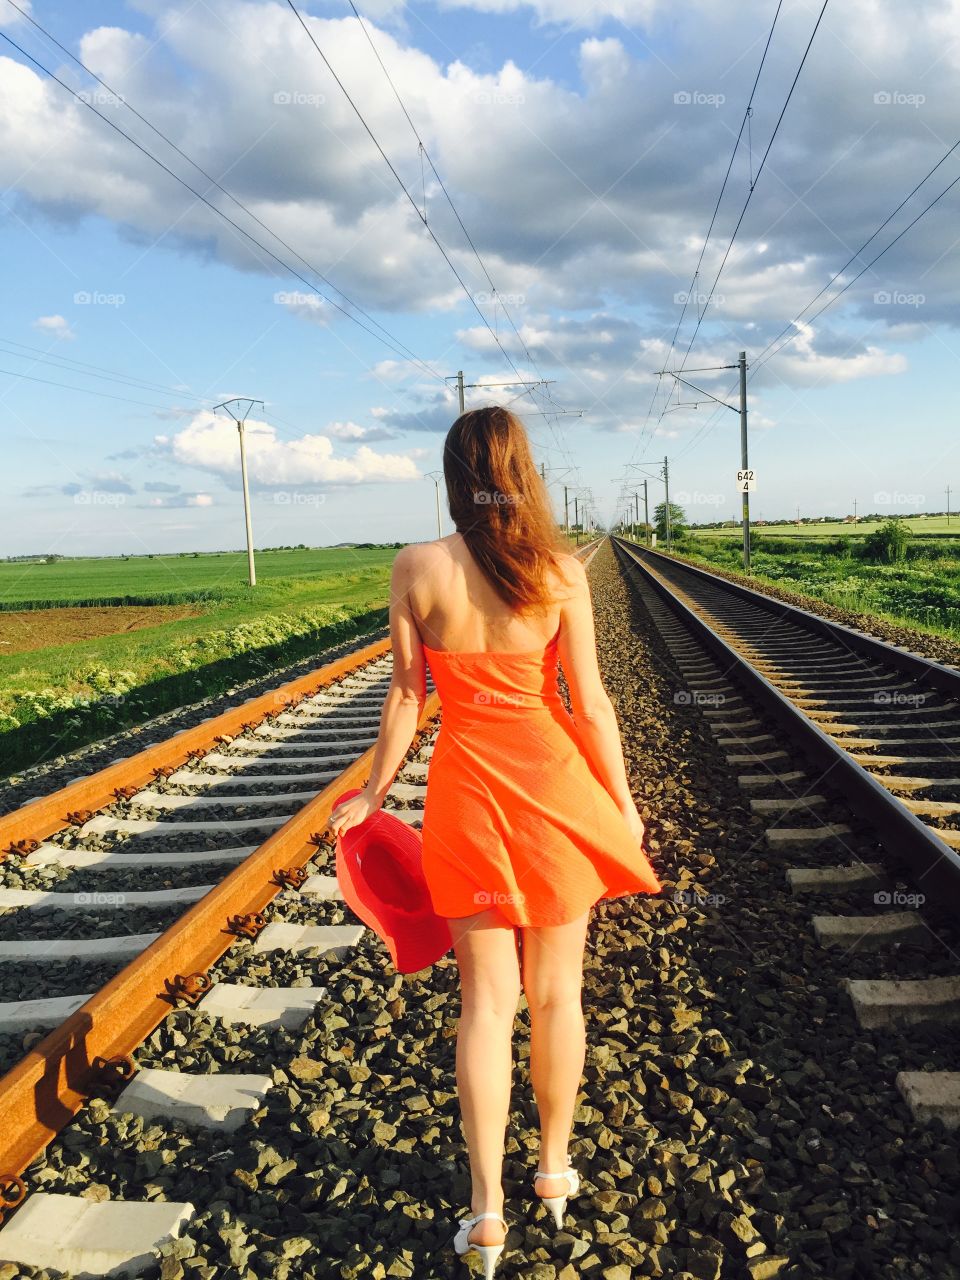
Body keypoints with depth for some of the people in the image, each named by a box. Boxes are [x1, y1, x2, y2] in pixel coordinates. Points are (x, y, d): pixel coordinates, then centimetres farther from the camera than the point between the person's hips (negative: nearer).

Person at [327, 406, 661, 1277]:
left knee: (487, 999, 11)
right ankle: (555, 1168, 35)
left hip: (467, 786, 0)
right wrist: (623, 803, 6)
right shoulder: (560, 570, -7)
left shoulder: (417, 569, -7)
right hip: (553, 779, 0)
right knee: (557, 991, 16)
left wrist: (373, 794, 9)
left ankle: (487, 1209, 18)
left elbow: (407, 695, -3)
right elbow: (588, 700, -6)